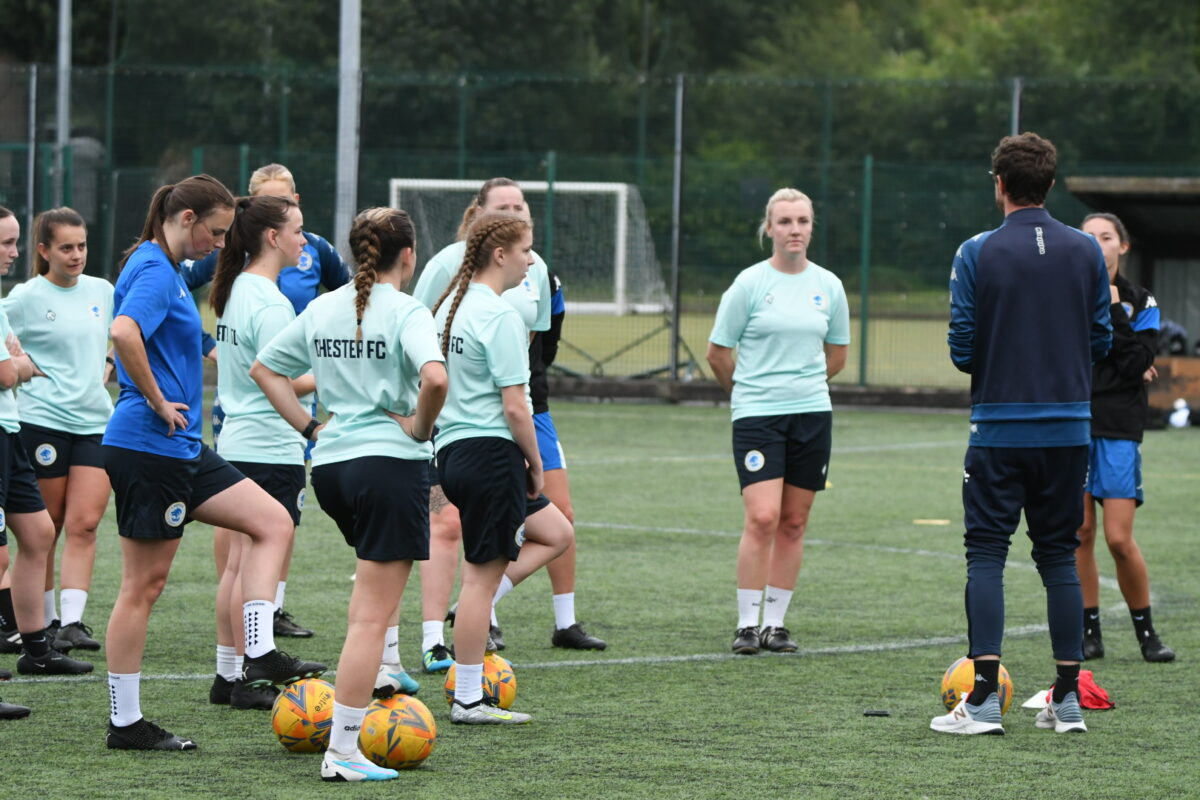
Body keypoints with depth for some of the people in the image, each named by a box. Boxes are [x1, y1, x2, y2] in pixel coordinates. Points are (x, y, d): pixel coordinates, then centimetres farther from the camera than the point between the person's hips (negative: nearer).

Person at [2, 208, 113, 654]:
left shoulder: (102, 291, 9)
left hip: (97, 421, 4)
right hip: (43, 421, -4)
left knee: (84, 524, -7)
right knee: (45, 529, 4)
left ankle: (73, 620, -11)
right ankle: (45, 621, 15)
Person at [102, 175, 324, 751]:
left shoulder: (163, 268, 15)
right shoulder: (155, 271, -15)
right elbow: (124, 332, -34)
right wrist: (157, 401, -23)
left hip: (179, 448, 10)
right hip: (149, 447, -10)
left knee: (273, 522, 8)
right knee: (144, 582, -4)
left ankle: (259, 655, 1)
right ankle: (125, 722, 3)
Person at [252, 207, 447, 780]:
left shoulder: (322, 309, 9)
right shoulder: (405, 312, -11)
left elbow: (264, 369, 16)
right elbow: (435, 377, -28)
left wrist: (309, 426, 13)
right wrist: (420, 427, -10)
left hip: (330, 463, 7)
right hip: (391, 462, -7)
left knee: (375, 577, 33)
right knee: (372, 615, -4)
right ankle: (342, 750, -6)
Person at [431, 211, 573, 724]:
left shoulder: (449, 306, 12)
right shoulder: (499, 316, -16)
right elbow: (514, 407, -19)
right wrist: (536, 464, -5)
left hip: (452, 450, 9)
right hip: (491, 451, -9)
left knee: (556, 534, 20)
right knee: (482, 574, -2)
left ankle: (477, 609, 8)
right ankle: (468, 701, 3)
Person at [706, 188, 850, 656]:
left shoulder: (828, 286, 7)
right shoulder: (750, 283, -4)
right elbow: (717, 353, 4)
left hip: (812, 414, 4)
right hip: (757, 416, -4)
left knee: (794, 523, 5)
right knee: (762, 517, -14)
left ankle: (776, 622, 13)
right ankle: (747, 624, -7)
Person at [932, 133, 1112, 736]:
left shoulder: (976, 254, -8)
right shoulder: (1086, 252, 1)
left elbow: (962, 350, -7)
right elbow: (1101, 341, 6)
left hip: (999, 430, -3)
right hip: (1069, 428, 3)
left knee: (986, 555, 1)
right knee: (1059, 556, 10)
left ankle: (984, 699, -8)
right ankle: (1067, 699, 8)